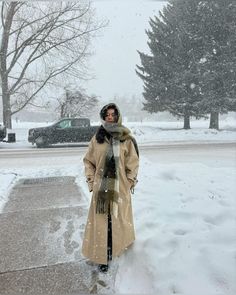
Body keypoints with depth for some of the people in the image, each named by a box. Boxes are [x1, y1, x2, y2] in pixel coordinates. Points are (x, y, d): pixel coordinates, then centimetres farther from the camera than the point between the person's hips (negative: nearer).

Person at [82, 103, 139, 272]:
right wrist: (91, 181, -1)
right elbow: (89, 161, 5)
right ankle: (103, 256, 21)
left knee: (119, 219, 14)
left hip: (120, 187, 0)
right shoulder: (97, 138, -1)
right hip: (101, 187, 1)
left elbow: (132, 162, 1)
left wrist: (130, 182, -1)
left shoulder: (126, 139, -4)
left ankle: (118, 246, 37)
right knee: (101, 221, 6)